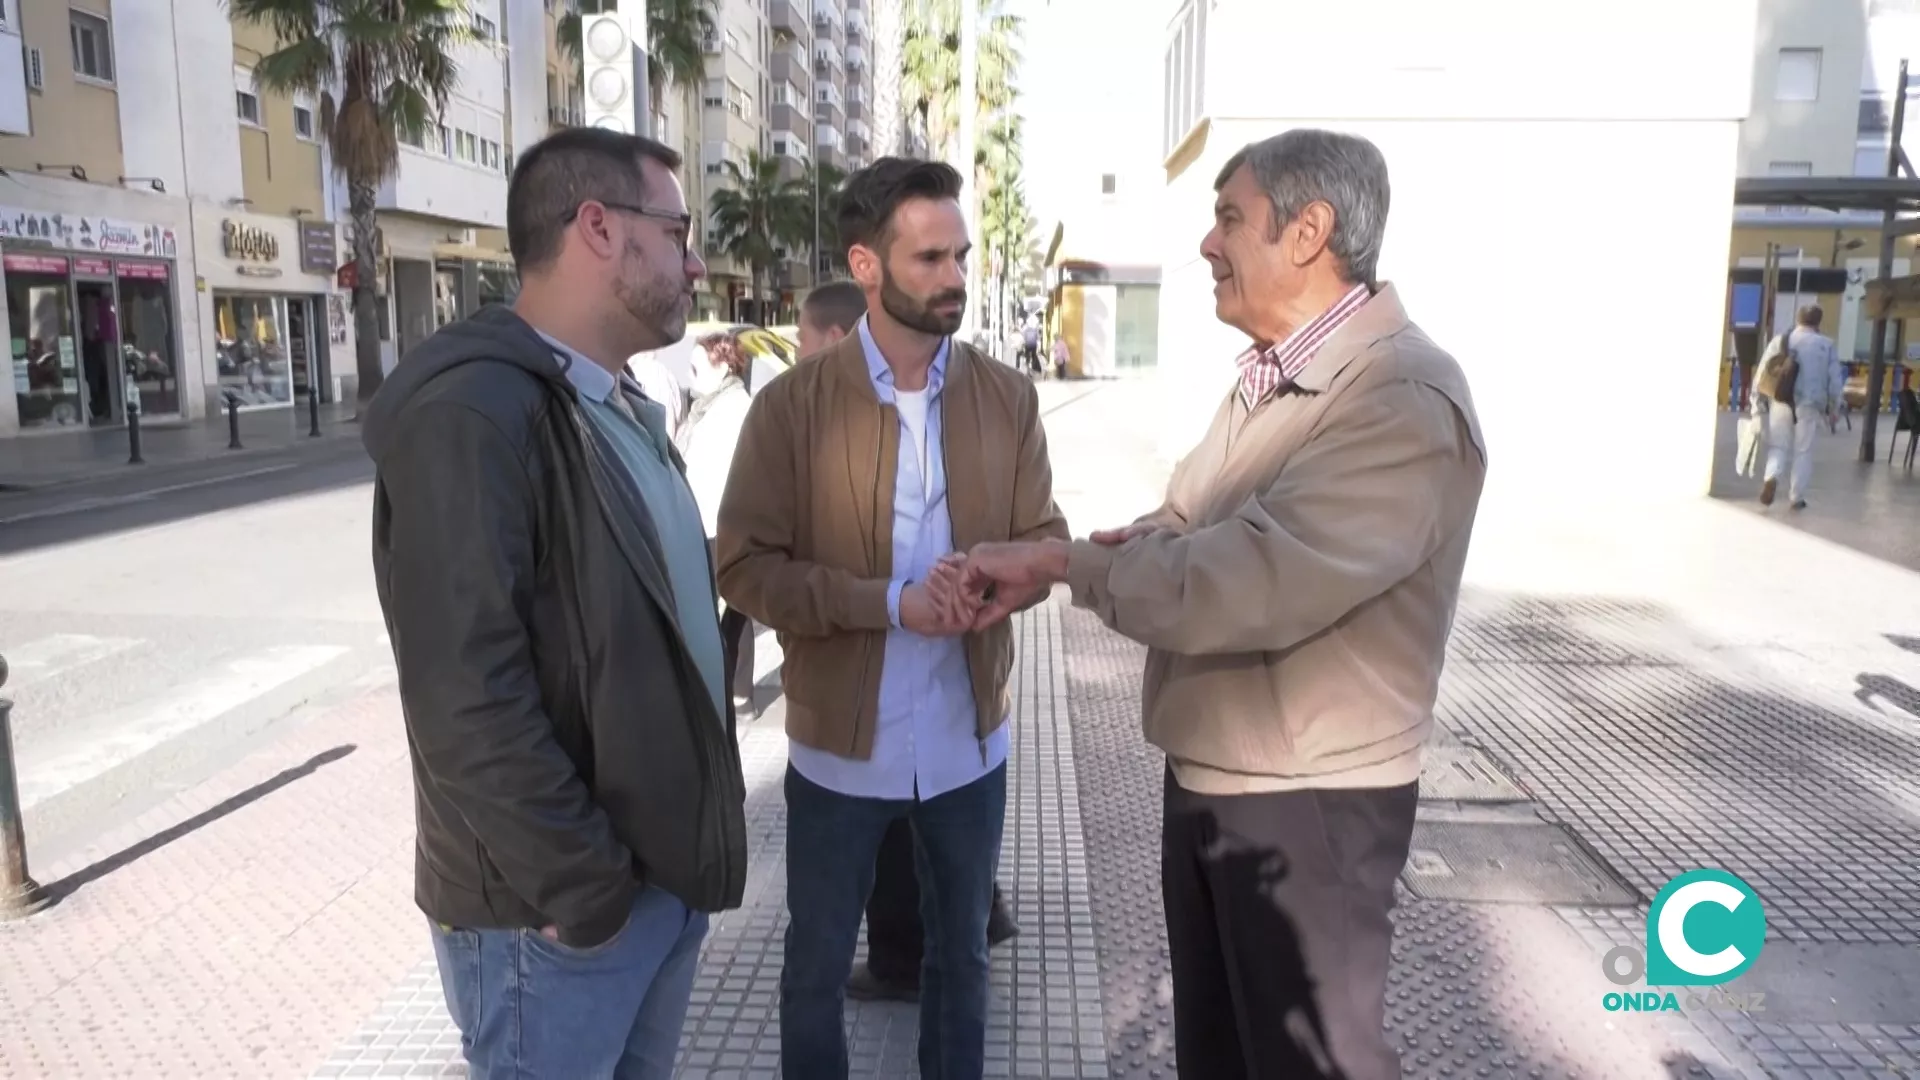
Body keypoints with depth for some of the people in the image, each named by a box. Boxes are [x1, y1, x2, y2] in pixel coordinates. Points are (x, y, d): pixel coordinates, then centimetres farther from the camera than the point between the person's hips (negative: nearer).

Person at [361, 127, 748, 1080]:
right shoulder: (470, 412, -20)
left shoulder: (624, 409, 11)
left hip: (669, 867, 9)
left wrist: (695, 839, 11)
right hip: (559, 911, -8)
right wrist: (587, 888, -18)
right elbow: (466, 695, -25)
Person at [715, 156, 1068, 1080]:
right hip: (838, 739, -2)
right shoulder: (792, 404, -11)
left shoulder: (1007, 397, -2)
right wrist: (890, 601, -25)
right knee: (817, 964, 17)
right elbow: (743, 565, -13)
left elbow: (1045, 541, 1)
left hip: (969, 736, 3)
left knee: (961, 952, 22)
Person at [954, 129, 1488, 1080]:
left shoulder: (1405, 400, -24)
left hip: (1307, 799, -8)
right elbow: (1190, 531, 13)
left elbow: (1247, 580, -33)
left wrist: (1061, 560, -21)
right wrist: (1126, 545, -10)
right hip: (1207, 774, 9)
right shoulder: (1267, 378, 9)